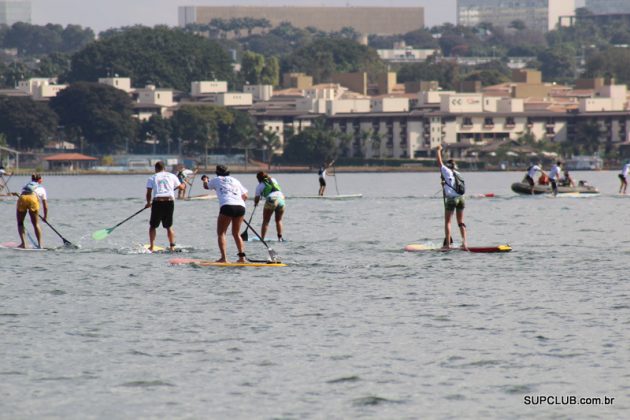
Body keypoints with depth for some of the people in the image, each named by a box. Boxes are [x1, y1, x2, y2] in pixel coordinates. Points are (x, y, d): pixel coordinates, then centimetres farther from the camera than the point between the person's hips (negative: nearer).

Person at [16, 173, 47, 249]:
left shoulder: (26, 185, 35)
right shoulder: (42, 189, 30)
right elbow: (45, 206, 32)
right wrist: (45, 217, 43)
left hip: (22, 198, 1)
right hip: (33, 199, -1)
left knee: (20, 223, 14)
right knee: (36, 224, 13)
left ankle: (23, 243, 2)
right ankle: (40, 243, 11)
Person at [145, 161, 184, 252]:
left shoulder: (152, 178, 6)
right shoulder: (172, 176, 11)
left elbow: (149, 193, 0)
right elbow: (181, 187, 18)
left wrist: (148, 203, 16)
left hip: (157, 202, -2)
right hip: (169, 201, 2)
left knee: (152, 226, 11)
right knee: (169, 226, 15)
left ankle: (151, 247, 4)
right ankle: (172, 246, 5)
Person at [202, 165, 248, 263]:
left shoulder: (216, 180, 17)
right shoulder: (235, 180, 23)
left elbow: (206, 186, 39)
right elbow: (245, 196, 20)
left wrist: (205, 180, 61)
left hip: (227, 206, -4)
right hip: (241, 207, 4)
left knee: (221, 233, 3)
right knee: (236, 233, 18)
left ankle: (224, 258, -11)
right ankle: (242, 257, 9)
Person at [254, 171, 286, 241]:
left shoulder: (260, 185, 10)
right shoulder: (273, 180, 23)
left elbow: (257, 198, 14)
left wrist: (255, 203, 34)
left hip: (271, 200, -4)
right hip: (281, 198, 4)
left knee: (265, 221, 6)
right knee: (279, 220, 18)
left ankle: (262, 238, 1)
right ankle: (280, 238, 10)